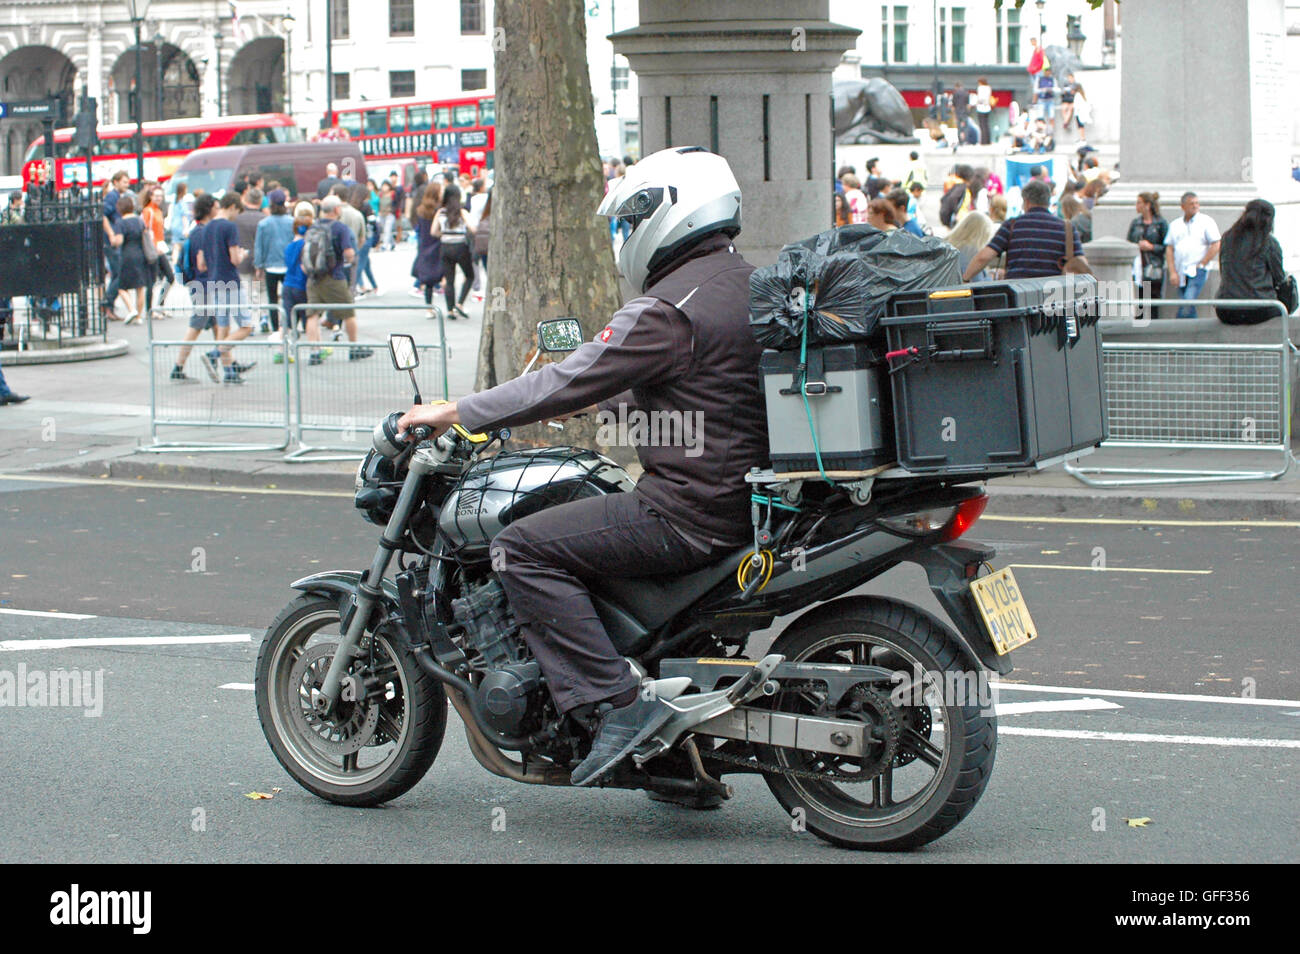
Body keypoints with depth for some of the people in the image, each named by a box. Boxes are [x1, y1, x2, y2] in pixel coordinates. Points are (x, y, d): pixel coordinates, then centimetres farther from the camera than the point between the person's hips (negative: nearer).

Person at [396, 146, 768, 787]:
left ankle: (615, 704, -18)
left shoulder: (670, 309, -16)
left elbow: (570, 384, -16)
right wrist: (594, 401, 31)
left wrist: (456, 413, -7)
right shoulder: (747, 286, 14)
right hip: (745, 497, 10)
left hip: (690, 515, -10)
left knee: (525, 548, -9)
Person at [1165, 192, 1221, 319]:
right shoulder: (1175, 225, 14)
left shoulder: (1207, 222, 2)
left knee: (1188, 303, -20)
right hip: (1181, 272, 5)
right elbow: (1169, 249, 11)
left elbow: (1216, 246, -3)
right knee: (1189, 308, 3)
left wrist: (1201, 264, -8)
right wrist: (1172, 272, 0)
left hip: (1198, 270, -5)